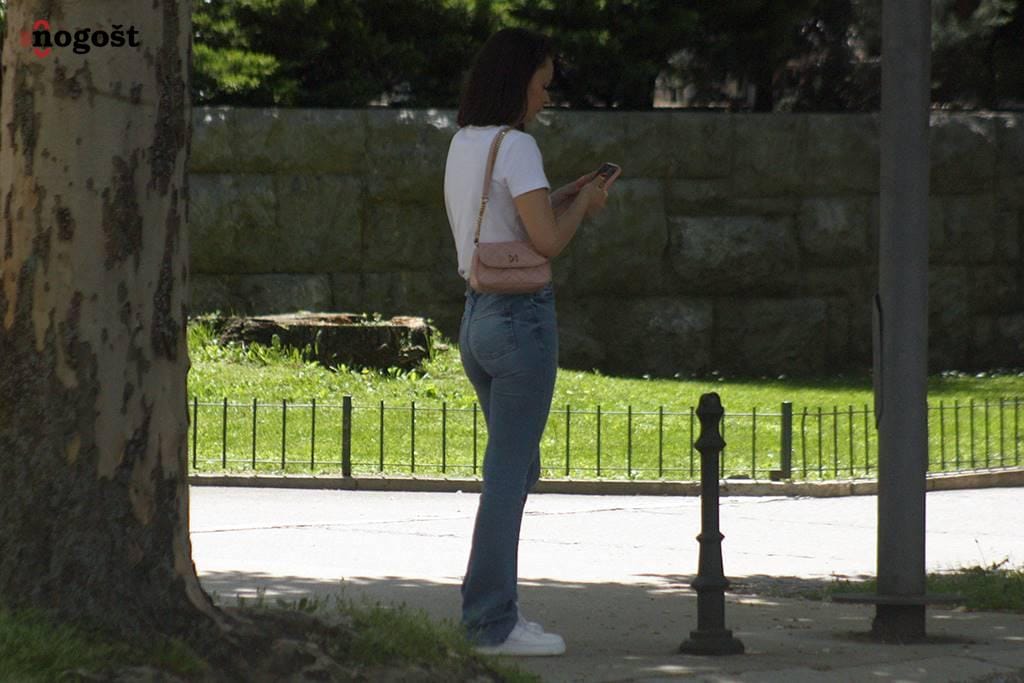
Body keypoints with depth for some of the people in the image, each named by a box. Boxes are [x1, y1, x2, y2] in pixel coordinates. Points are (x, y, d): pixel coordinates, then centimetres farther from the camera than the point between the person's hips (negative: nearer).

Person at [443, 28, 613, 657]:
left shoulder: (462, 144, 12)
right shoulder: (516, 146, -14)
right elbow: (548, 241, -20)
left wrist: (567, 198, 17)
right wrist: (585, 205, -2)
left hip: (477, 317, 9)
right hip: (521, 319, -9)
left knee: (517, 468, 17)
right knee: (509, 474, -3)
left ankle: (491, 611, 19)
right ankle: (494, 622, 1)